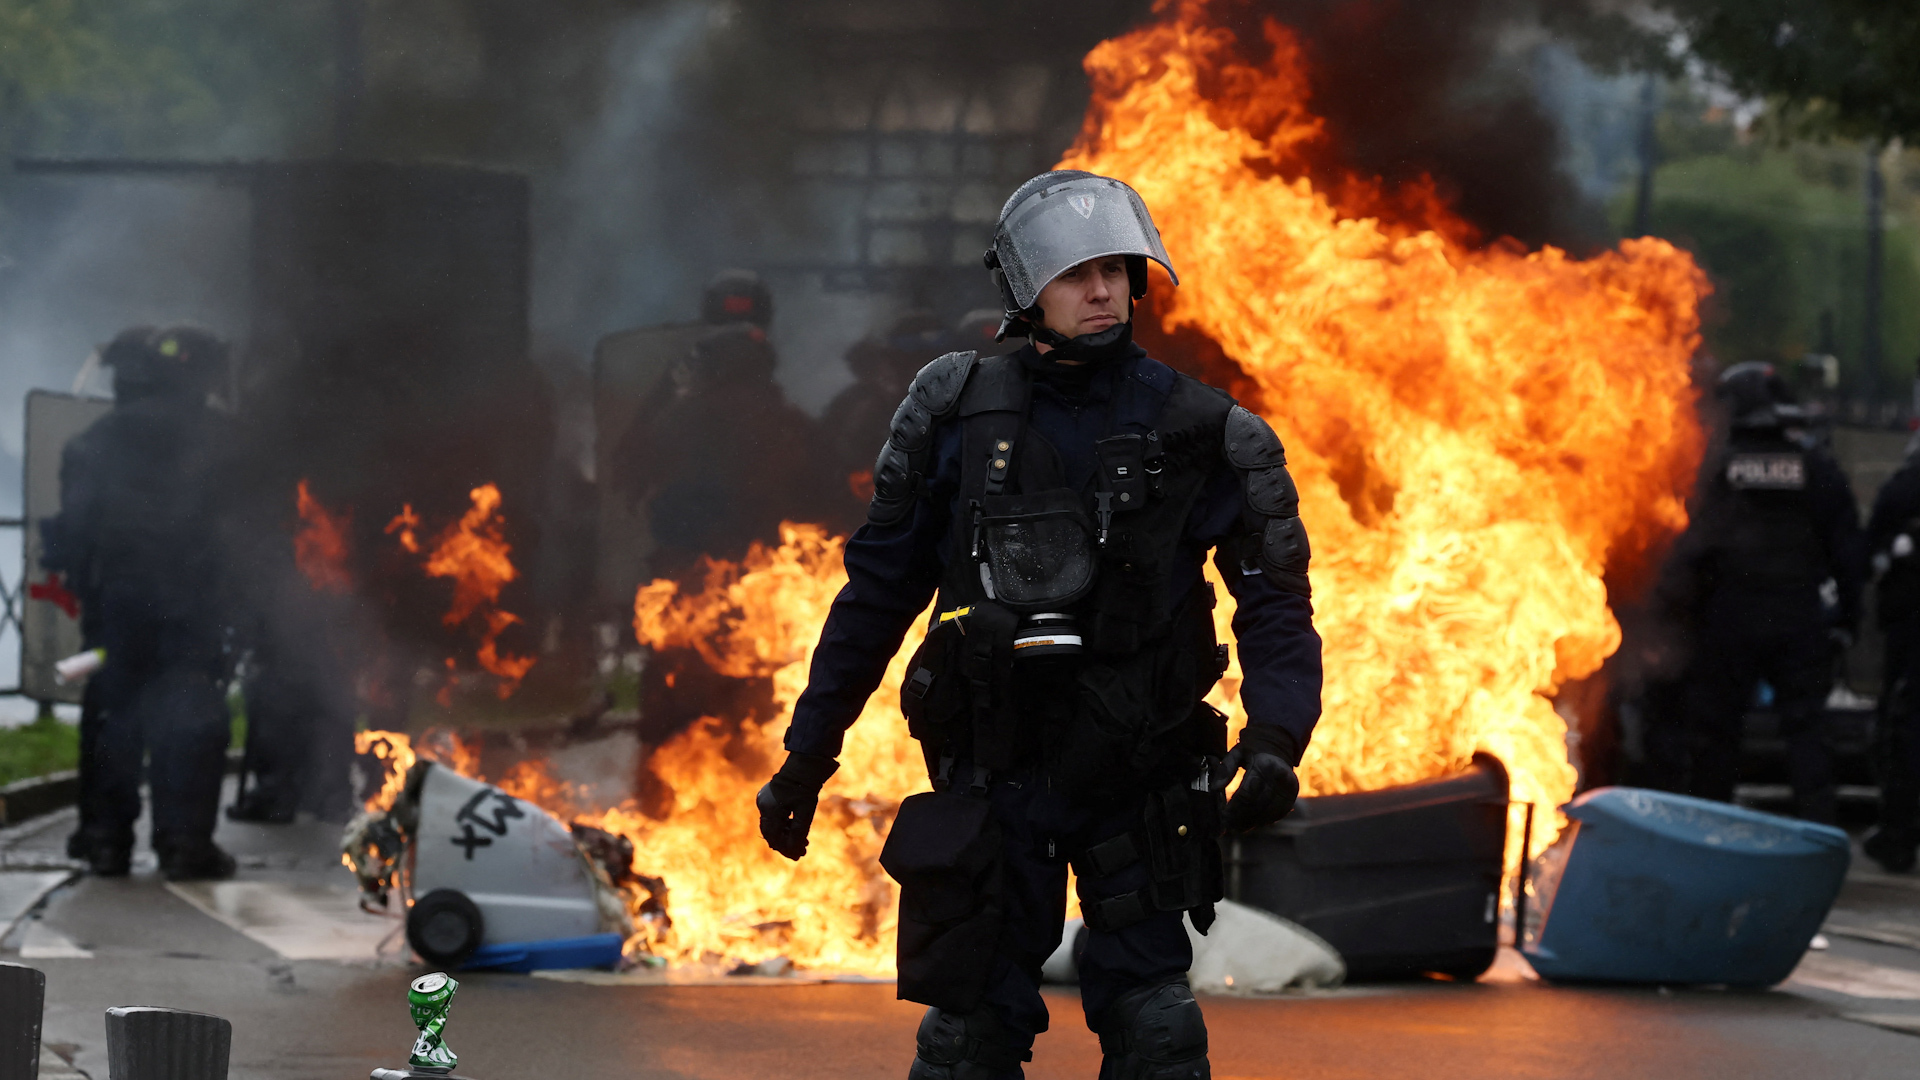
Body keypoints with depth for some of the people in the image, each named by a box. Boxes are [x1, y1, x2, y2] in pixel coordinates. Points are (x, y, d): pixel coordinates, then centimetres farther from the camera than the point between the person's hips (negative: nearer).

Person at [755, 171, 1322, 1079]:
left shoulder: (1198, 433, -3)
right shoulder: (957, 415, -1)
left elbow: (1276, 603, -1)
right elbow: (877, 592, 7)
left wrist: (1274, 740, -18)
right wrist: (807, 753, 7)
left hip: (1138, 780, -1)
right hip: (992, 774, 1)